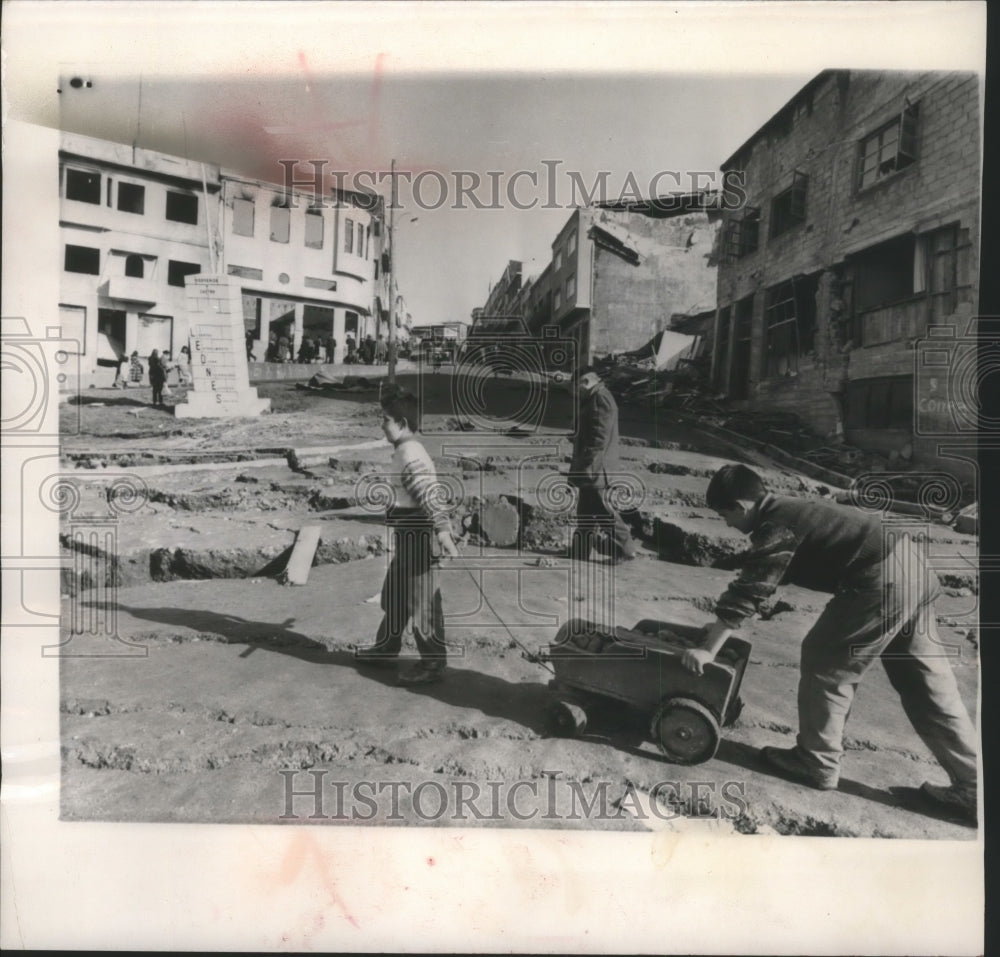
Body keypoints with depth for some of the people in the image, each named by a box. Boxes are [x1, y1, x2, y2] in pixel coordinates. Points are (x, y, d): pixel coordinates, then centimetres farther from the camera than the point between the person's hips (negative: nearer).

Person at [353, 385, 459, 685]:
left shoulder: (410, 457, -22)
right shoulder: (407, 451, 9)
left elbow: (429, 499, -28)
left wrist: (444, 535, -32)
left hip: (416, 539, -10)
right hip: (406, 536, 10)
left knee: (422, 602, 2)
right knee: (394, 594, 23)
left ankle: (433, 664, 16)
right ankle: (387, 646, 41)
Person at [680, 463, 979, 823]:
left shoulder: (775, 528, -13)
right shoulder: (787, 511, 16)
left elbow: (746, 593, -16)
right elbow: (755, 585, 25)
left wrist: (708, 650, -11)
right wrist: (722, 625, 26)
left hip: (879, 582, -10)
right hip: (908, 565, 10)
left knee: (824, 664, 3)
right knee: (926, 685, 15)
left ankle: (817, 763, 16)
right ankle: (970, 786, 24)